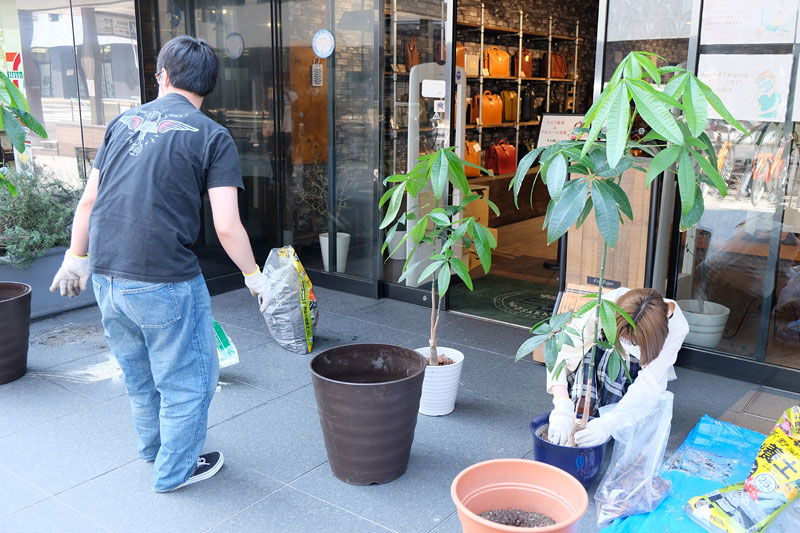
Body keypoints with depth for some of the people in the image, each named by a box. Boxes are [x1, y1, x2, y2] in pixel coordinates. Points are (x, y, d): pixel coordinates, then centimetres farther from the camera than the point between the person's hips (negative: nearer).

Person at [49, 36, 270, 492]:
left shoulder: (123, 123, 9)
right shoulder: (212, 137, -6)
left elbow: (89, 201, 12)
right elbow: (227, 227, -13)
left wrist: (76, 258, 25)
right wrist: (254, 276, 2)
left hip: (106, 278, 6)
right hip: (165, 282, -6)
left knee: (139, 374, 26)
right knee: (187, 378, 14)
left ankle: (154, 449, 47)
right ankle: (175, 470, 29)